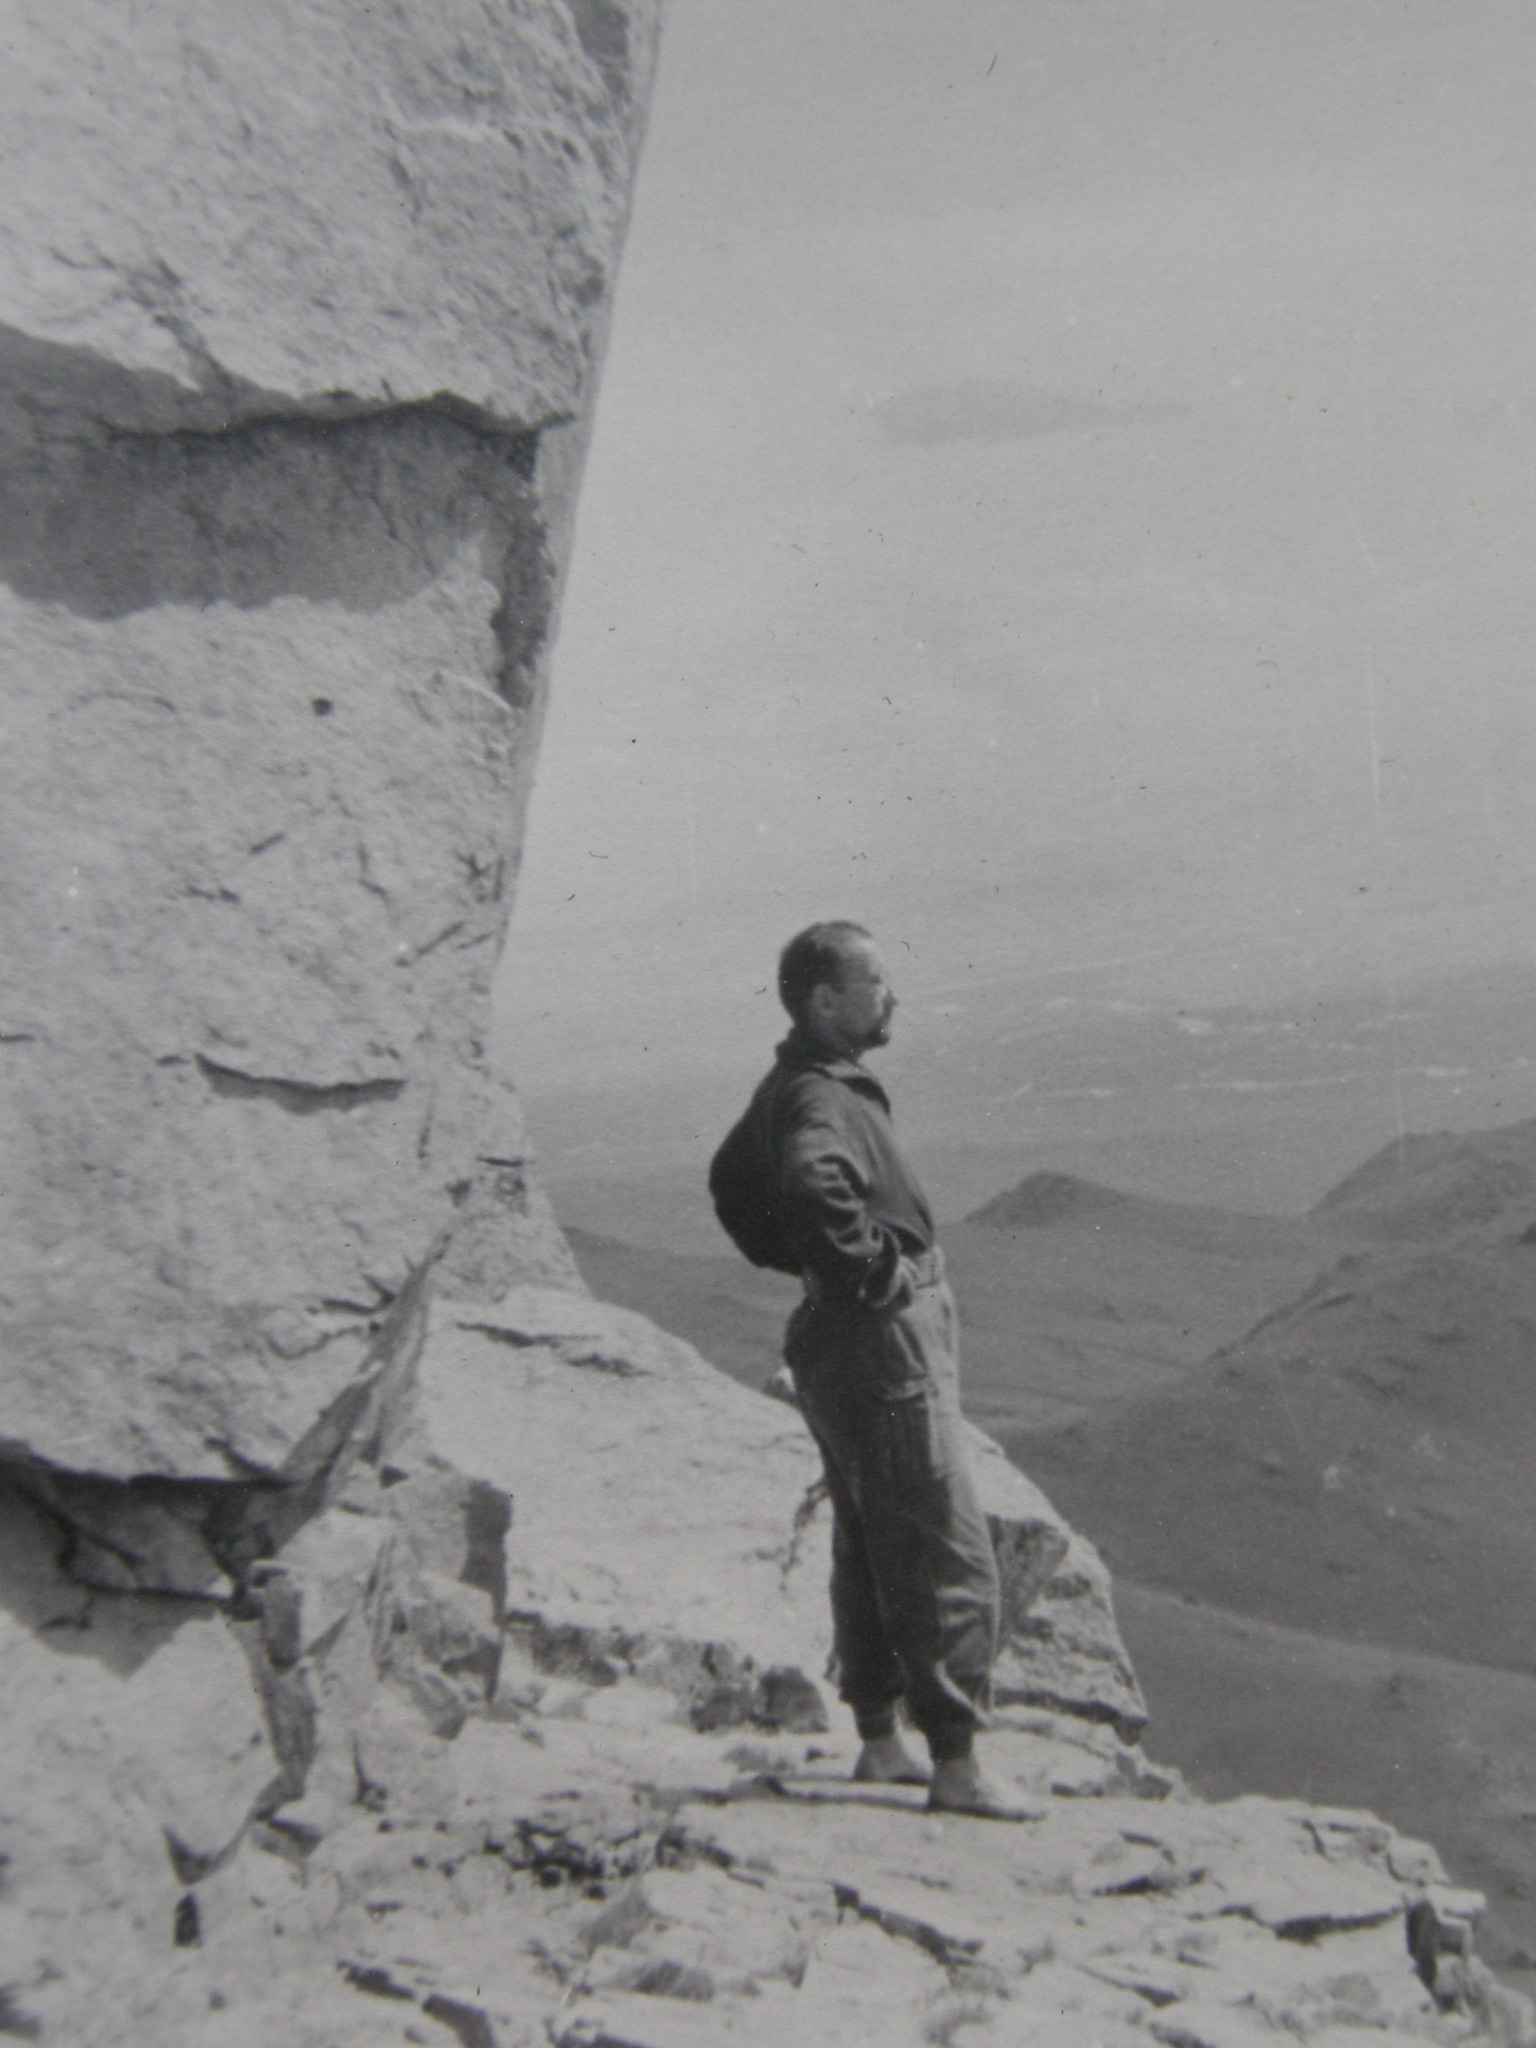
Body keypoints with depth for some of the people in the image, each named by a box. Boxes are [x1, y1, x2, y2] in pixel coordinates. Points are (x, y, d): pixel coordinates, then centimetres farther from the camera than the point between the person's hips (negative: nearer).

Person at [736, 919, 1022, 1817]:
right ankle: (957, 1764, 5)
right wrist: (878, 1273, -28)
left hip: (863, 1348, 11)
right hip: (887, 1347, -11)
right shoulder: (822, 1100, -20)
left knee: (873, 1554, 18)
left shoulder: (829, 1088, 12)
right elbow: (813, 1187, -44)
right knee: (952, 1561, -3)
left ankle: (880, 1742, 29)